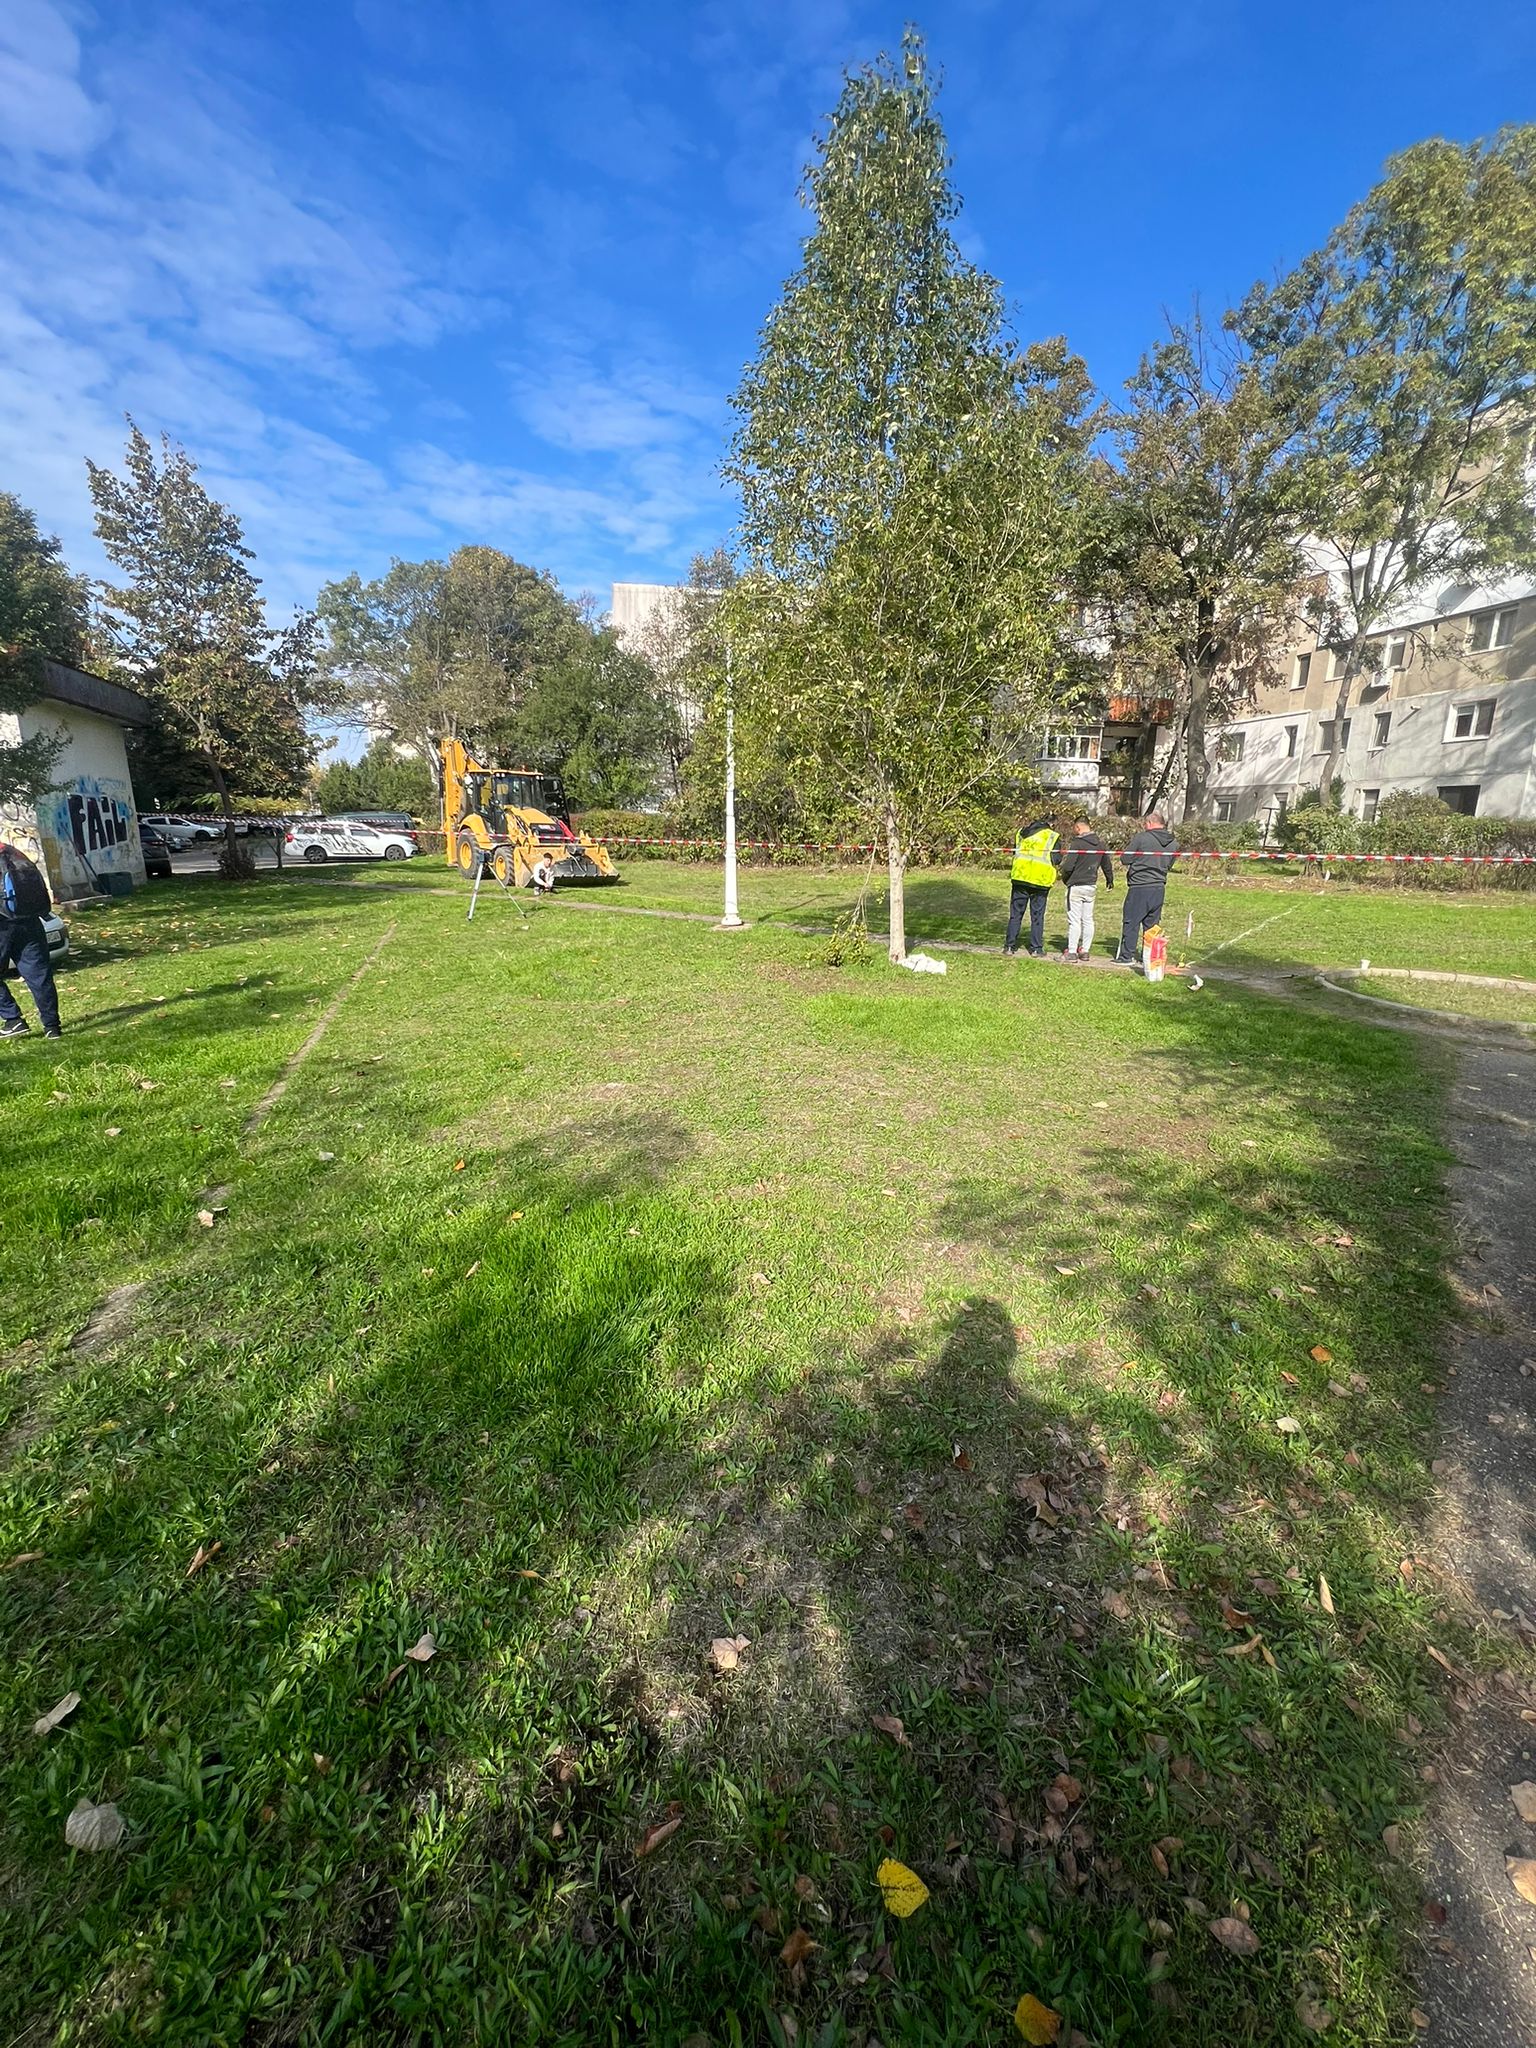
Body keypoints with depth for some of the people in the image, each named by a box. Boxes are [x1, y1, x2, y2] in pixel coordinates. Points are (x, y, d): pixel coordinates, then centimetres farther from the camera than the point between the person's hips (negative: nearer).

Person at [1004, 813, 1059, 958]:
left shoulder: (1022, 832, 12)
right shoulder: (1053, 837, -1)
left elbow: (1015, 852, 18)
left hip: (1020, 877, 3)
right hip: (1041, 880, -3)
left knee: (1015, 913, 8)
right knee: (1037, 915, 5)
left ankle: (1010, 946, 7)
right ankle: (1036, 948, 8)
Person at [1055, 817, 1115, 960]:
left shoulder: (1077, 843, -16)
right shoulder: (1101, 844, 8)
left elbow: (1068, 866, -21)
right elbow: (1107, 864, 20)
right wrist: (1110, 879, 37)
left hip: (1076, 886, -7)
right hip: (1091, 886, 7)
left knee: (1074, 920, -3)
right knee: (1088, 919, 12)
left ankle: (1072, 952, -2)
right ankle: (1085, 950, 15)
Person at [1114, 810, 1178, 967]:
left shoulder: (1141, 838, -12)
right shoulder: (1174, 843, 7)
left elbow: (1125, 859, -5)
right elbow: (1169, 865, 17)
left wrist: (1129, 843, 12)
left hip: (1139, 888, -6)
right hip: (1159, 888, 6)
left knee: (1131, 922, 2)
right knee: (1151, 924, 13)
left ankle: (1126, 956, 3)